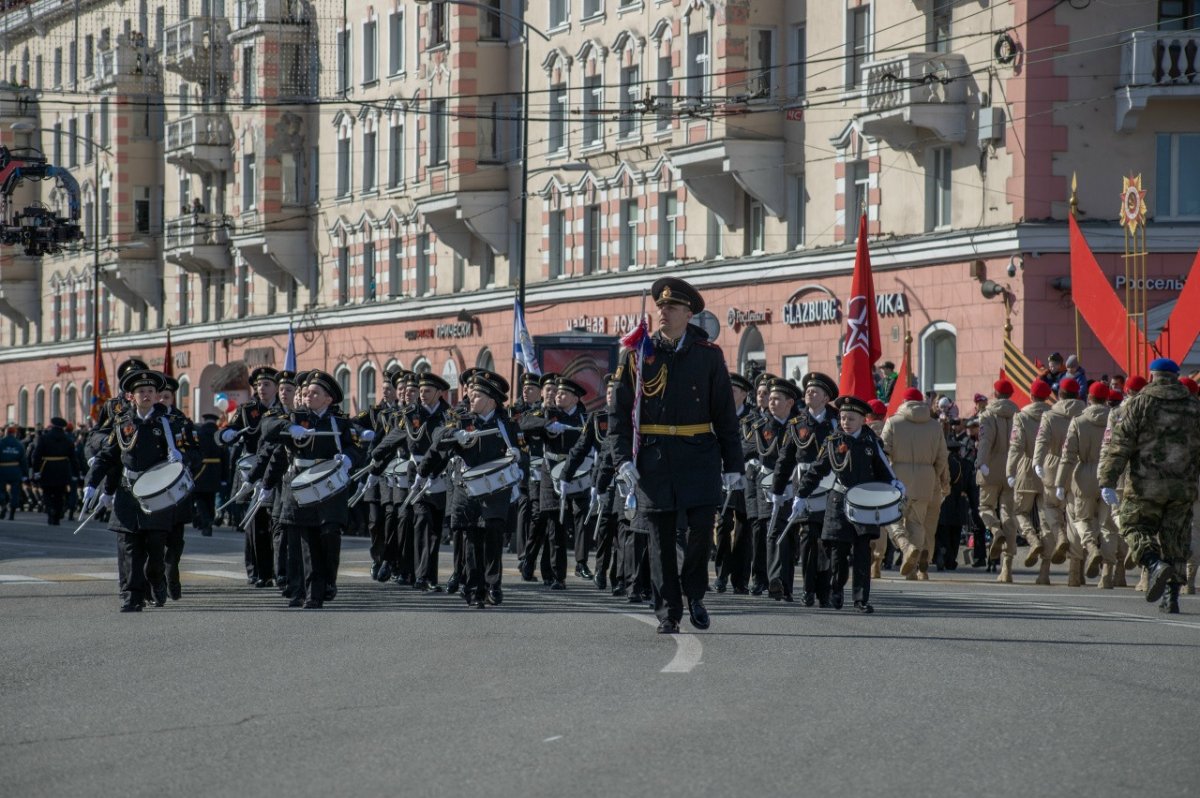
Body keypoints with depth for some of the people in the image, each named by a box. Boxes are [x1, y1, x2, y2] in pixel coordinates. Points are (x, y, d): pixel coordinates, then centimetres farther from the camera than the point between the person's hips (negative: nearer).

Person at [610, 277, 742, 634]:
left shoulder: (708, 355, 4)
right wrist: (623, 458, -8)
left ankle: (694, 593, 15)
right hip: (652, 457, 0)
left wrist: (733, 464, 2)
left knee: (700, 527, -9)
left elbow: (725, 413, 6)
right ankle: (668, 614, 9)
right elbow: (620, 411, 3)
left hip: (699, 456, 0)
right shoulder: (637, 354, 4)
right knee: (661, 539, 2)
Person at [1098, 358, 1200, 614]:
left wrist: (1107, 481, -9)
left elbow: (1119, 444, -8)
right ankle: (1171, 596, 6)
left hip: (1147, 485, -3)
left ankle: (1155, 565, -18)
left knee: (1135, 528, 10)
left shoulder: (1139, 404, -2)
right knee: (1176, 539, 10)